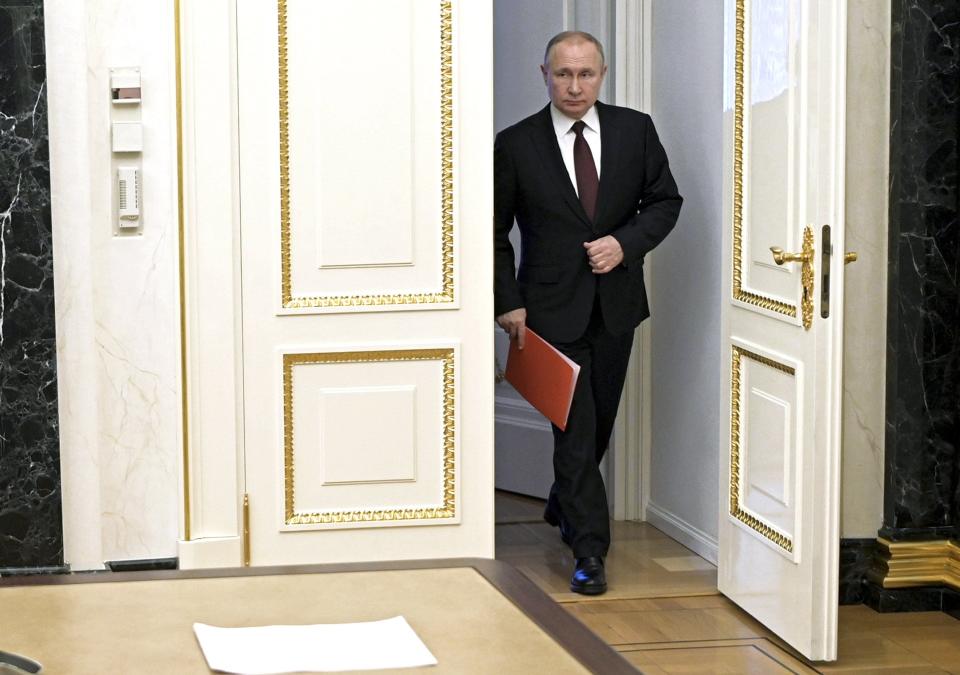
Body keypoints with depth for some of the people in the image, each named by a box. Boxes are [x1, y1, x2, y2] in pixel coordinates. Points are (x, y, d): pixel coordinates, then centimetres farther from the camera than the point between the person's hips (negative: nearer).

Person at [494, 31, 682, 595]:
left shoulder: (635, 130, 1)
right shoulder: (516, 145, -5)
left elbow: (666, 200, 6)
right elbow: (496, 232, 0)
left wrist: (626, 243, -11)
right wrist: (509, 303, -6)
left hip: (616, 302, 4)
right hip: (552, 309, -3)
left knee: (600, 422, 17)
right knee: (575, 430, -5)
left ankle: (565, 506, 42)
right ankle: (590, 551, 0)